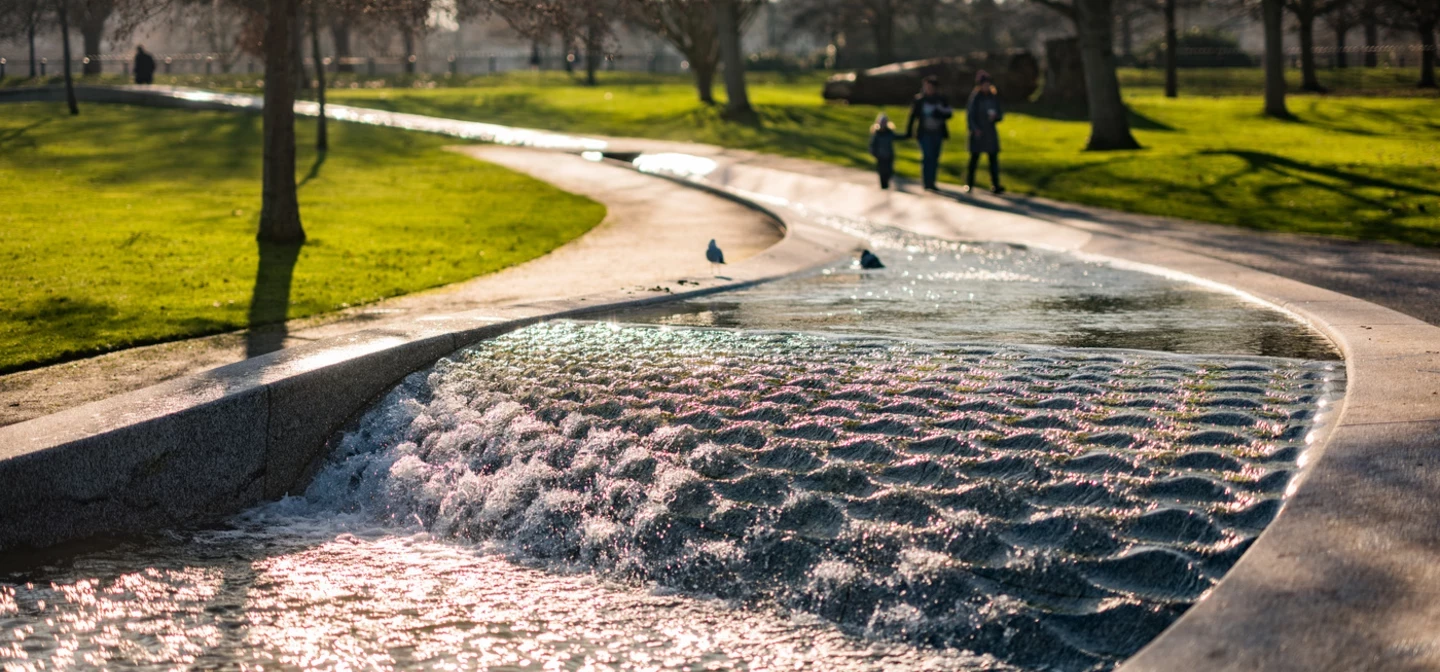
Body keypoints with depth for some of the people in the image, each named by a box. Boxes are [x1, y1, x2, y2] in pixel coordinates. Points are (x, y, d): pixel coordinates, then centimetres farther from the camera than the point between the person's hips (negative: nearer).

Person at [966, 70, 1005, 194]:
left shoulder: (994, 97, 7)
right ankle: (969, 184, 13)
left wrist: (995, 116, -11)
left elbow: (1000, 114, 12)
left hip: (991, 132, 3)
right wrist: (974, 129, -15)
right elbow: (970, 114, -5)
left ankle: (995, 185, -8)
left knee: (994, 158, -5)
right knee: (974, 157, 3)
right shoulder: (975, 97, -4)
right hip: (978, 132, -3)